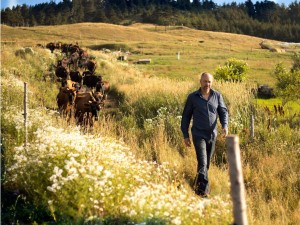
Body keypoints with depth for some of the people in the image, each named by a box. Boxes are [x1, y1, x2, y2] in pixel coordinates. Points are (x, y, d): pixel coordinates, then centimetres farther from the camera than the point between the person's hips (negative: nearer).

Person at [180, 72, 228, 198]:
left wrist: (225, 126, -13)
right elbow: (186, 117, 4)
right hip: (199, 135, -4)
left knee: (207, 163, 12)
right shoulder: (192, 97, -1)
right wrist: (185, 136, 1)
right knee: (202, 162, -16)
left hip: (212, 135, 4)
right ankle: (204, 190, -17)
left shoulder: (217, 96, 4)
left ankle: (198, 187, 28)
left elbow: (223, 111, 7)